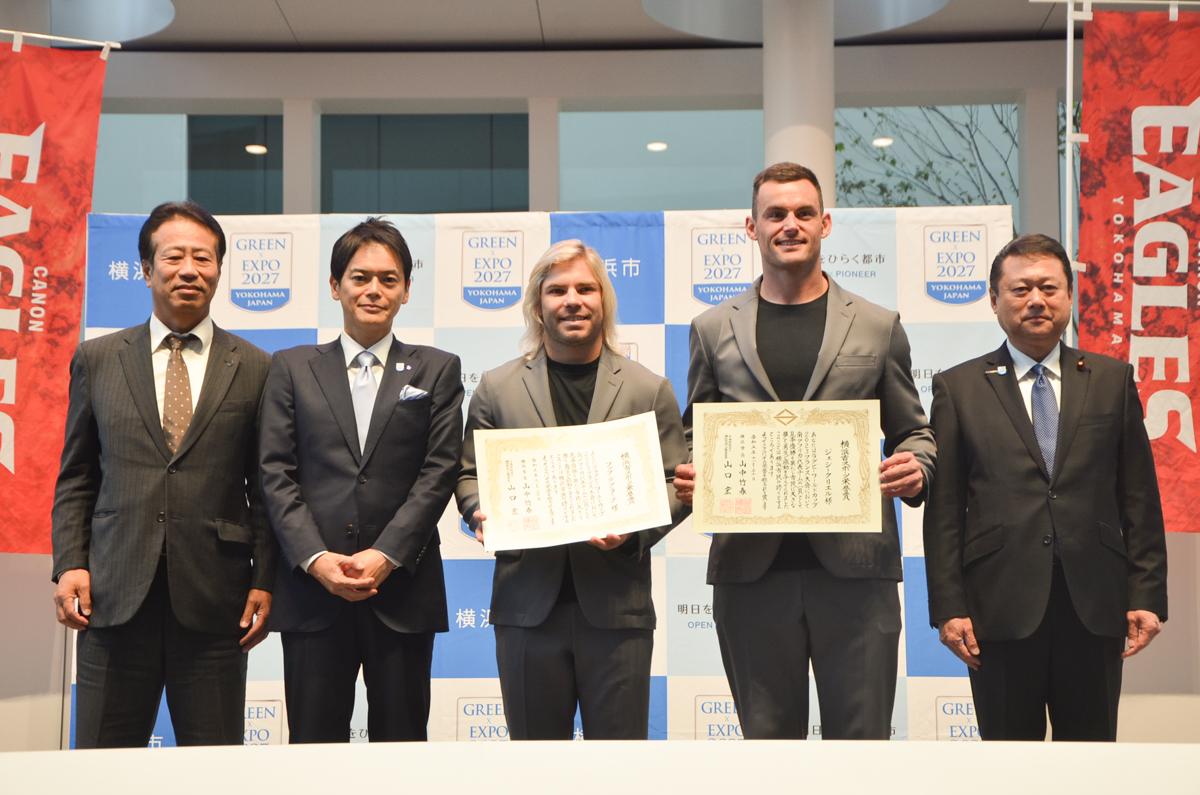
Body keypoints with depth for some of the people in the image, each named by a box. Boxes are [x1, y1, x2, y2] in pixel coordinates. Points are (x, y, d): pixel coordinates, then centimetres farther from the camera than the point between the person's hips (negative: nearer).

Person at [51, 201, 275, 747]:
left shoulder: (254, 369, 5)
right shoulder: (97, 360, 9)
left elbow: (266, 489, 6)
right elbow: (75, 479, 11)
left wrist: (264, 581, -1)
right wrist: (69, 564, -1)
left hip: (214, 601, -1)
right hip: (114, 598, 1)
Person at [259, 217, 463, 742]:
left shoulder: (437, 370, 10)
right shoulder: (293, 368, 11)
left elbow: (440, 471, 0)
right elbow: (276, 472, 3)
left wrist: (385, 555, -11)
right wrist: (315, 558, -10)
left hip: (402, 586, 0)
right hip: (311, 587, 0)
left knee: (400, 735, 6)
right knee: (314, 738, 3)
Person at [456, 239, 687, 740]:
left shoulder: (649, 390, 8)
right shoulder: (497, 388, 10)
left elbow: (675, 483, 6)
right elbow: (469, 473, 12)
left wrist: (634, 529, -12)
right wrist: (482, 514, -9)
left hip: (617, 604, 0)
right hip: (528, 604, 1)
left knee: (619, 738, 4)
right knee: (536, 740, 7)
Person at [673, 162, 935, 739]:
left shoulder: (878, 327, 10)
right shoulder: (713, 330, 11)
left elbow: (913, 431, 14)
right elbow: (694, 436, 16)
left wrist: (915, 468, -9)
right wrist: (688, 477, -6)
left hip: (854, 566, 0)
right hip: (751, 568, 1)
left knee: (861, 735, 3)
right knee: (768, 737, 10)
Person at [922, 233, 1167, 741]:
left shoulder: (1113, 380, 10)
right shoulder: (958, 388, 5)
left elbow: (1139, 498, 8)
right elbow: (944, 512, 1)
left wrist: (1147, 594, 2)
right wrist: (948, 607, -4)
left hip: (1094, 606, 2)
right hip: (1001, 608, -1)